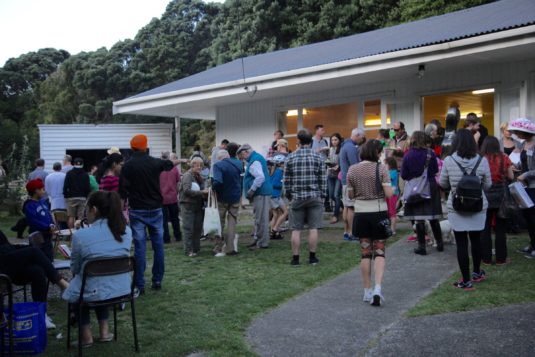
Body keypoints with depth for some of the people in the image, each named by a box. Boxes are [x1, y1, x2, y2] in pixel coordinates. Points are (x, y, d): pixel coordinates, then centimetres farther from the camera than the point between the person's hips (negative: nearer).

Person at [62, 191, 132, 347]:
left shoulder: (80, 235, -16)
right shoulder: (127, 231, -4)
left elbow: (74, 269, -1)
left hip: (95, 292, -4)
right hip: (123, 289, 4)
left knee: (74, 290, 30)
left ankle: (86, 334, 28)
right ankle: (104, 330, 29)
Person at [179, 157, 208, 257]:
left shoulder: (200, 177, 15)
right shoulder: (187, 176, -8)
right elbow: (187, 190, -20)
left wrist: (205, 193, -7)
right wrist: (201, 192, -22)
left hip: (198, 205, 7)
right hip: (188, 205, -7)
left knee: (198, 228, 9)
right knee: (189, 229, -4)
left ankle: (196, 248, 19)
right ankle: (188, 250, 1)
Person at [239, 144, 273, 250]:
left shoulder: (254, 161, -14)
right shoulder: (257, 157, 19)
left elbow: (260, 177, -26)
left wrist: (251, 190, -19)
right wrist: (252, 191, 20)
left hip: (260, 193, -11)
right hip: (262, 193, 11)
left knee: (261, 219, -6)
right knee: (260, 218, 16)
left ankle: (262, 243, -1)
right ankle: (259, 240, 25)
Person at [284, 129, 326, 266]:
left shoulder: (291, 157, 1)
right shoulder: (318, 156, 0)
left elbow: (287, 180, 3)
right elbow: (322, 179, 0)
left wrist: (289, 195, 15)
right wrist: (322, 195, 10)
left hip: (297, 197, 0)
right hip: (314, 197, 0)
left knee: (296, 230, 5)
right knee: (313, 229, 5)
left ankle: (295, 258, 10)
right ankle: (312, 257, 12)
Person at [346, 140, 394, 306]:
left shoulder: (352, 170, -1)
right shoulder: (381, 168, -10)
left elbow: (351, 195, 4)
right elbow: (389, 194, -14)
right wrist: (392, 189, 6)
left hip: (361, 214, 2)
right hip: (379, 213, -2)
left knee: (365, 253, 11)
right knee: (380, 252, 6)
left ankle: (367, 291, 17)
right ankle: (377, 288, -9)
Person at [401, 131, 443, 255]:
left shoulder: (408, 155, -10)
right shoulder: (430, 153, -7)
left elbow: (403, 175, -7)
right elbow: (435, 171, 4)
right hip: (431, 188, 2)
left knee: (419, 219, 3)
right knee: (433, 218, 14)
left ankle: (422, 246, 5)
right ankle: (439, 243, 24)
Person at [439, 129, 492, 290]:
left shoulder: (448, 161, -11)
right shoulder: (482, 161, -8)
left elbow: (443, 184, 1)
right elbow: (487, 185, 2)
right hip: (478, 207, 2)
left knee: (461, 243, 4)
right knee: (476, 239, 19)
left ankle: (466, 281, 9)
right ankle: (477, 273, 37)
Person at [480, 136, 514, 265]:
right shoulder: (505, 158, -4)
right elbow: (511, 177, 3)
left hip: (485, 197, -1)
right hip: (501, 196, 1)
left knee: (485, 229, 8)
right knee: (500, 229, 11)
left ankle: (486, 258, 13)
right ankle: (501, 258, 17)